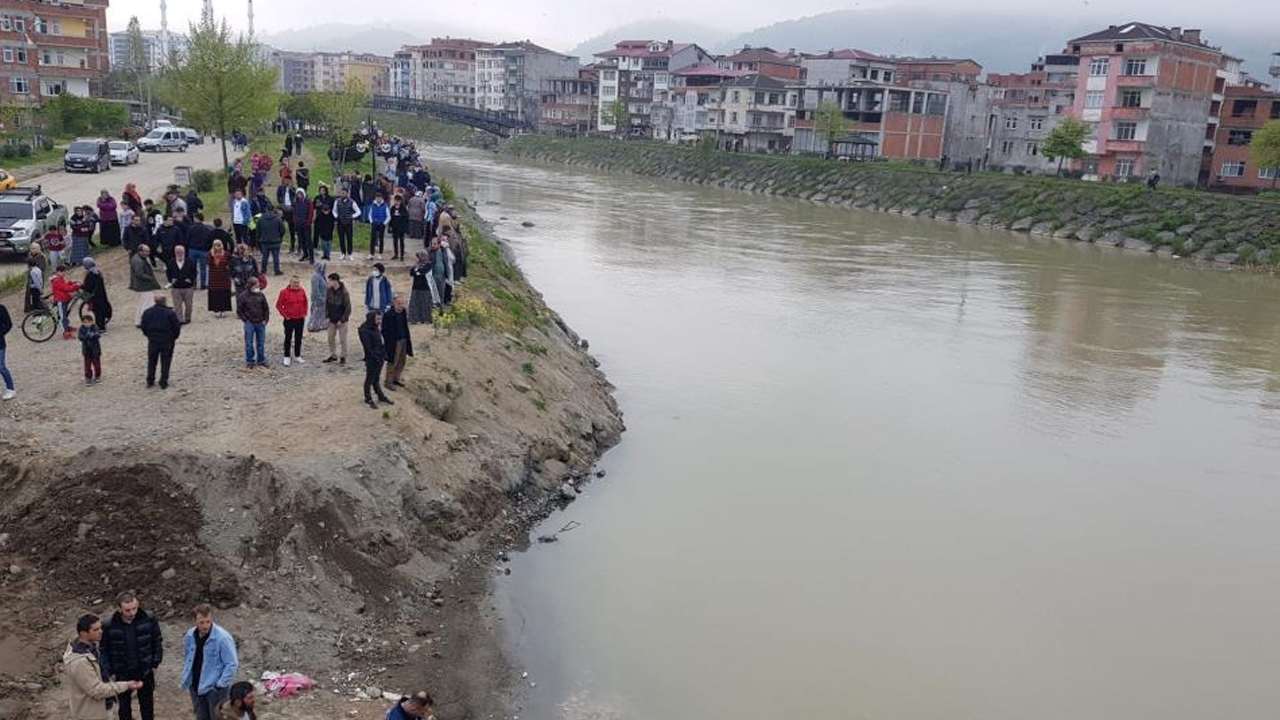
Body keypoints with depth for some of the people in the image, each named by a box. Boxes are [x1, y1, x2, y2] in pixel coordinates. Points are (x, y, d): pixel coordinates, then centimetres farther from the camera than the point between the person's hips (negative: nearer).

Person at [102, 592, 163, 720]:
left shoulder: (149, 620, -17)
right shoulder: (109, 626, -20)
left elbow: (157, 642, -4)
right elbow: (104, 651, -7)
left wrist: (155, 664, -4)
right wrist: (110, 672, -6)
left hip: (145, 672, 1)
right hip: (122, 674, 0)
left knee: (147, 704, 18)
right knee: (124, 706, 19)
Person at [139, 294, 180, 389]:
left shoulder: (147, 312, -2)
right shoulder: (170, 313, -13)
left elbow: (144, 327, 3)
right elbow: (177, 327, -8)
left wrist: (150, 336, 17)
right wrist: (174, 338, 9)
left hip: (152, 341, 3)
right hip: (167, 342, -3)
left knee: (151, 362, 17)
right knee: (165, 363, 7)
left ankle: (150, 381, 22)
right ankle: (163, 383, 8)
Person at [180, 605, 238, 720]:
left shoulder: (222, 638, -21)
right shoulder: (189, 636, -2)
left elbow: (232, 664, -18)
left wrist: (221, 685, -20)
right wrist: (187, 678, 11)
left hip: (214, 688, -6)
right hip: (196, 687, 6)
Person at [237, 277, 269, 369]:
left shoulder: (261, 295, 3)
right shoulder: (243, 297, -6)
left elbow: (266, 308, 9)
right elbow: (239, 310, -1)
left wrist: (265, 319, 1)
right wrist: (245, 320, -5)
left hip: (261, 323, 3)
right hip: (249, 324, -3)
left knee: (261, 343, 10)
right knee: (249, 344, 3)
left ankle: (261, 361, 21)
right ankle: (250, 361, 13)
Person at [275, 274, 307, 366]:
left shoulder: (302, 291, 4)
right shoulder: (284, 292, -9)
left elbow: (305, 303, 16)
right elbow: (278, 305, -5)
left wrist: (304, 314, 9)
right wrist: (285, 315, -8)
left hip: (300, 319, 4)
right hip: (289, 320, -4)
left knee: (298, 338, 11)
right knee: (288, 338, 3)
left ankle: (297, 356, 22)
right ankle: (287, 357, 10)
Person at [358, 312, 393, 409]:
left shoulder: (376, 328, 6)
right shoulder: (364, 331, -19)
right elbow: (368, 348, -21)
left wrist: (384, 355, 5)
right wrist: (376, 358, -21)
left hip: (379, 358, 8)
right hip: (371, 360, -8)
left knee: (376, 379, 22)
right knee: (370, 380, 8)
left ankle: (381, 396, 32)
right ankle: (368, 399, 21)